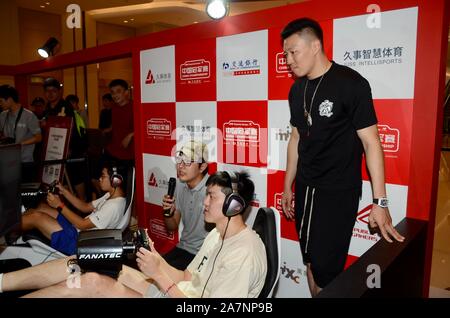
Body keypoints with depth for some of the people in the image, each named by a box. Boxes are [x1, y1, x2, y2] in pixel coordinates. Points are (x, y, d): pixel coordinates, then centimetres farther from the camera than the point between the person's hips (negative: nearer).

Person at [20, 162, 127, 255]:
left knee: (36, 217, -11)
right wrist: (64, 191, 5)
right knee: (41, 207, 11)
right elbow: (86, 207, 13)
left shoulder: (114, 206, -26)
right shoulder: (111, 195, 4)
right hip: (76, 229, 9)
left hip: (77, 241, -9)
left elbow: (83, 225, -22)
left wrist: (59, 205, -17)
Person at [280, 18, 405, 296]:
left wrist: (380, 202, -13)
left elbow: (371, 142, -12)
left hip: (339, 192, -5)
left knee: (326, 270, -1)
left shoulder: (351, 84, -12)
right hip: (304, 189, 6)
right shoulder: (297, 89, 6)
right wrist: (288, 186, 16)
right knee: (310, 262, 13)